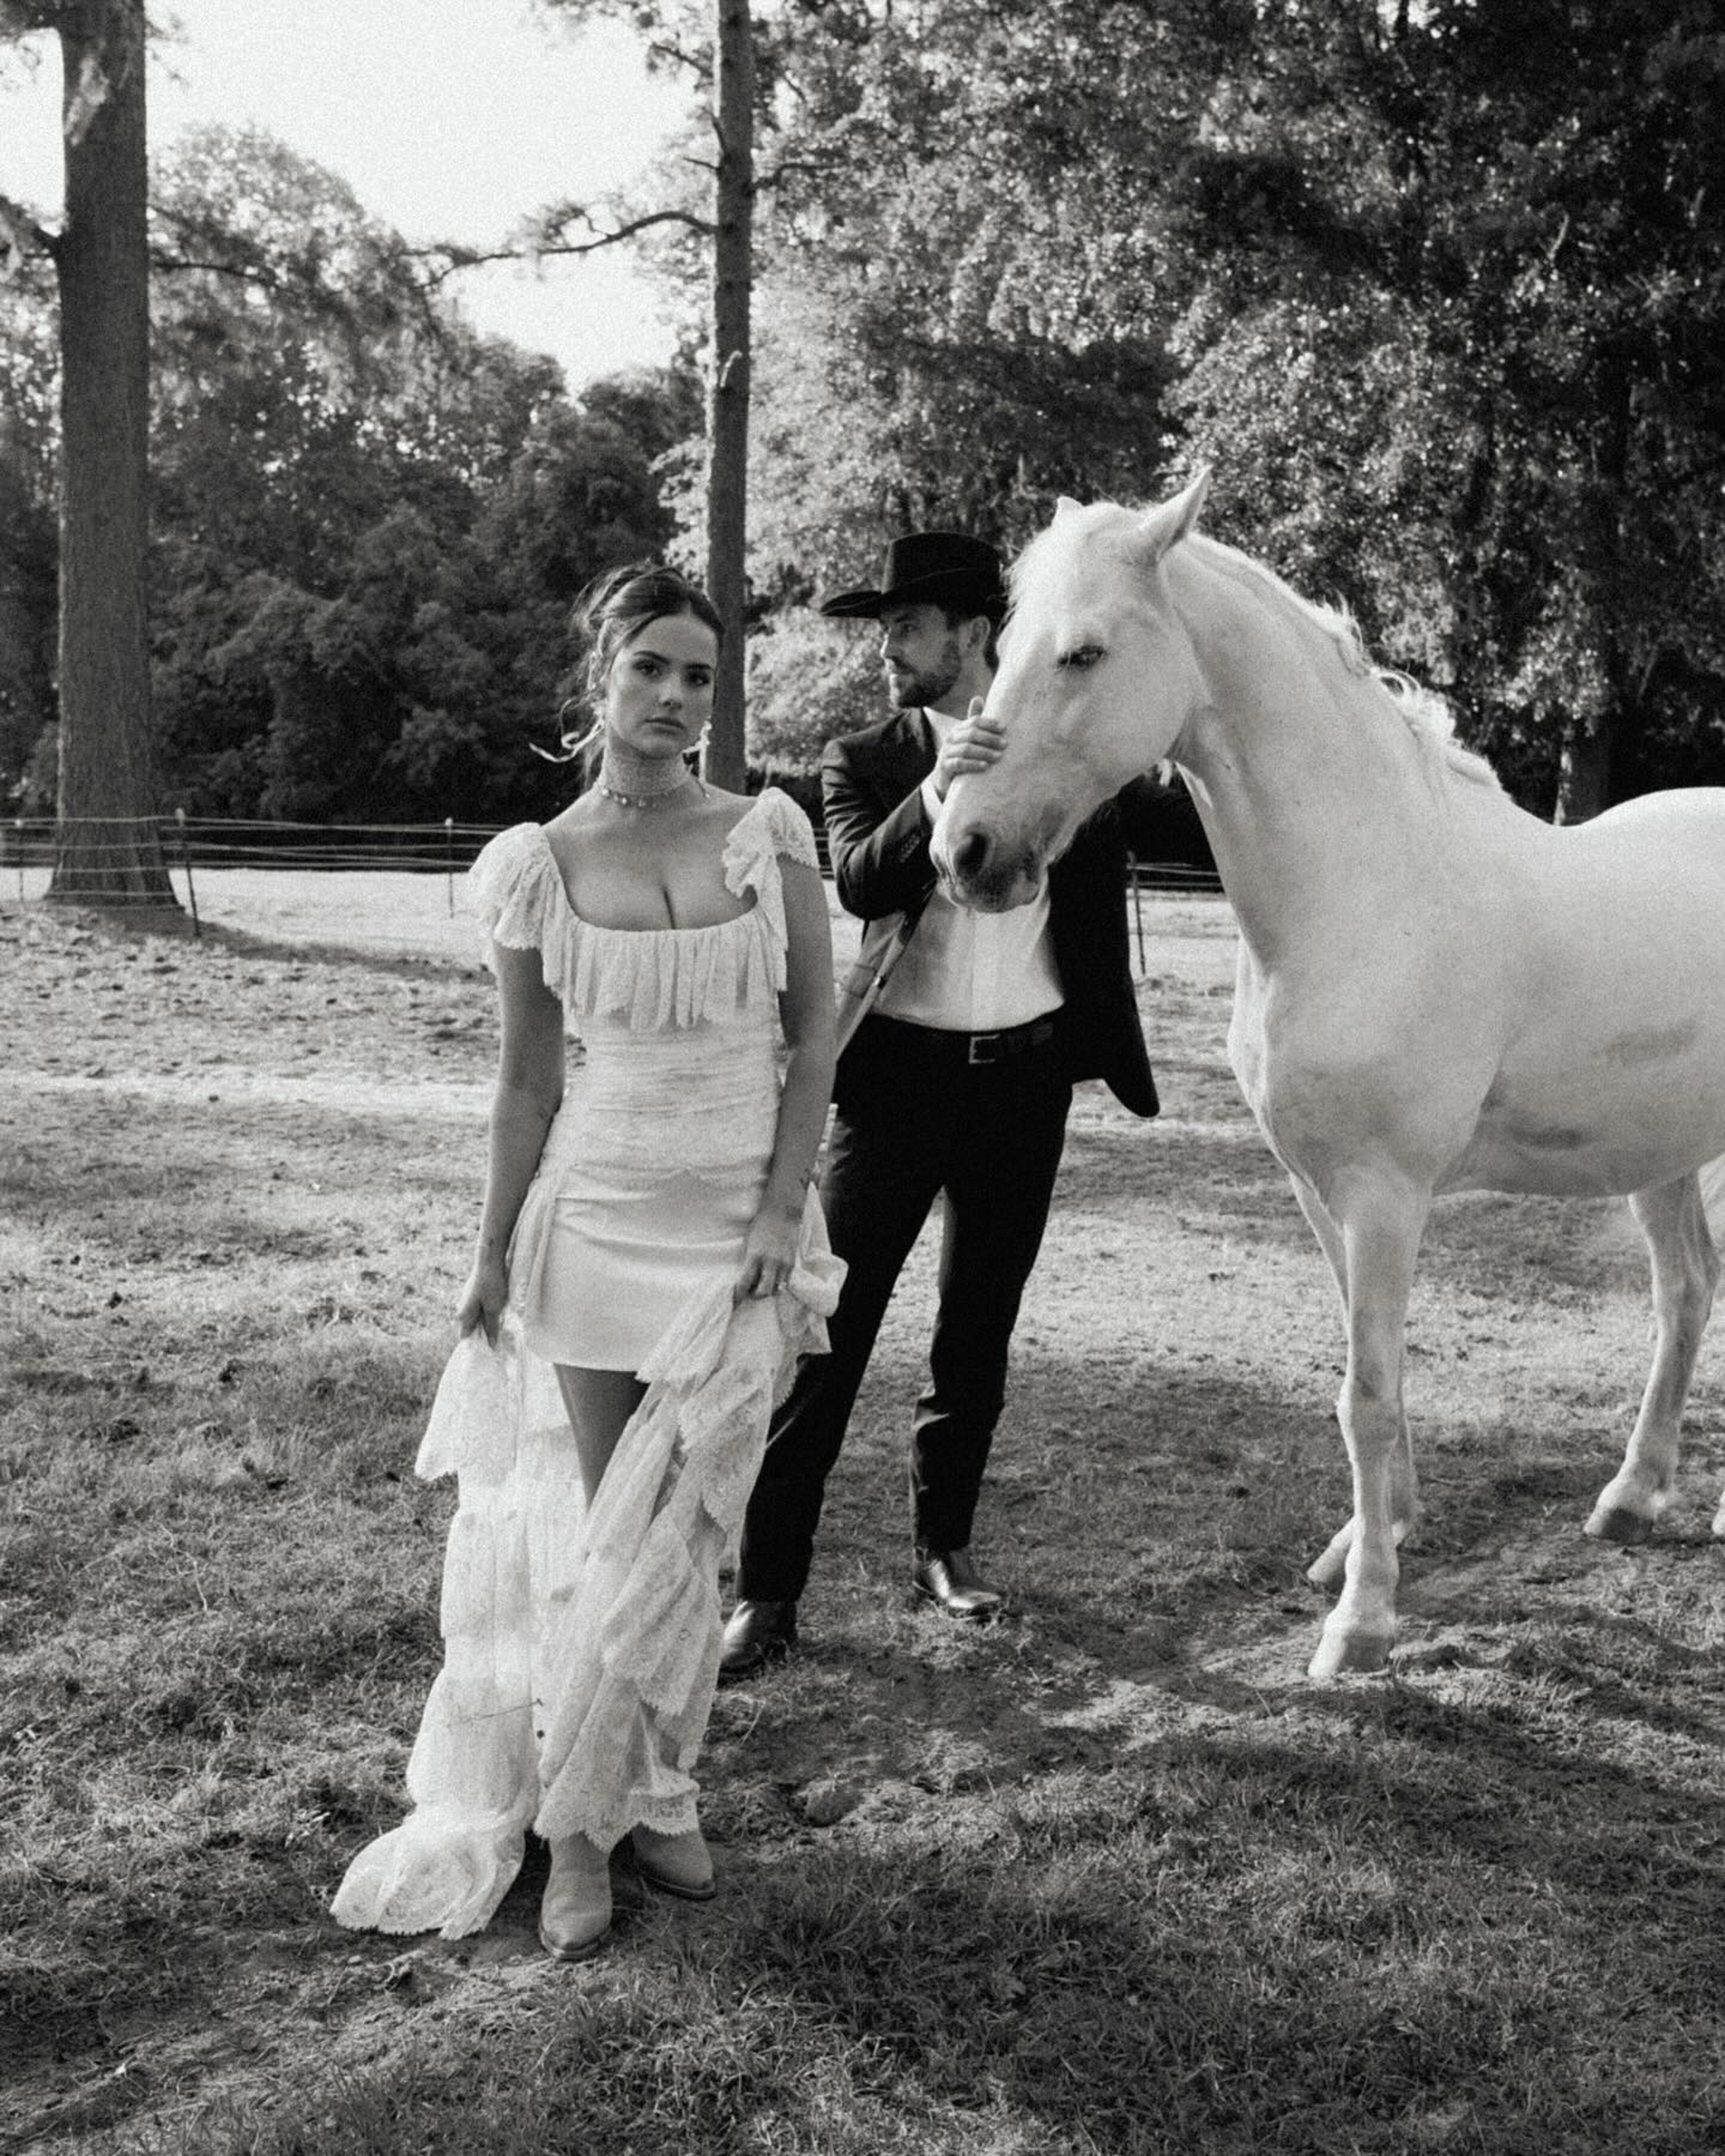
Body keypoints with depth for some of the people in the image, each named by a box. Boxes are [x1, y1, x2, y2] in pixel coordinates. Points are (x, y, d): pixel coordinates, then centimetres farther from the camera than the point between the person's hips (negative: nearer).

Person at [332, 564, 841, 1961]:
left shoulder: (770, 833, -2)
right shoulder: (540, 864, -2)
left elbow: (815, 1035, 0)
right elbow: (529, 1076, 3)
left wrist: (783, 1209, -8)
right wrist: (496, 1251, 3)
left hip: (745, 1218, 0)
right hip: (599, 1215, 0)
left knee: (678, 1528, 6)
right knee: (602, 1528, 5)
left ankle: (646, 1796, 26)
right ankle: (583, 1835, 20)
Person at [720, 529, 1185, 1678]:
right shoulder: (866, 759, 1)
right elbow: (860, 881, -17)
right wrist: (936, 793, -32)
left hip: (1026, 1072, 2)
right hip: (898, 1068, -2)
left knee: (980, 1331, 14)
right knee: (829, 1332, -3)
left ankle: (946, 1544, 32)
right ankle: (768, 1590, 5)